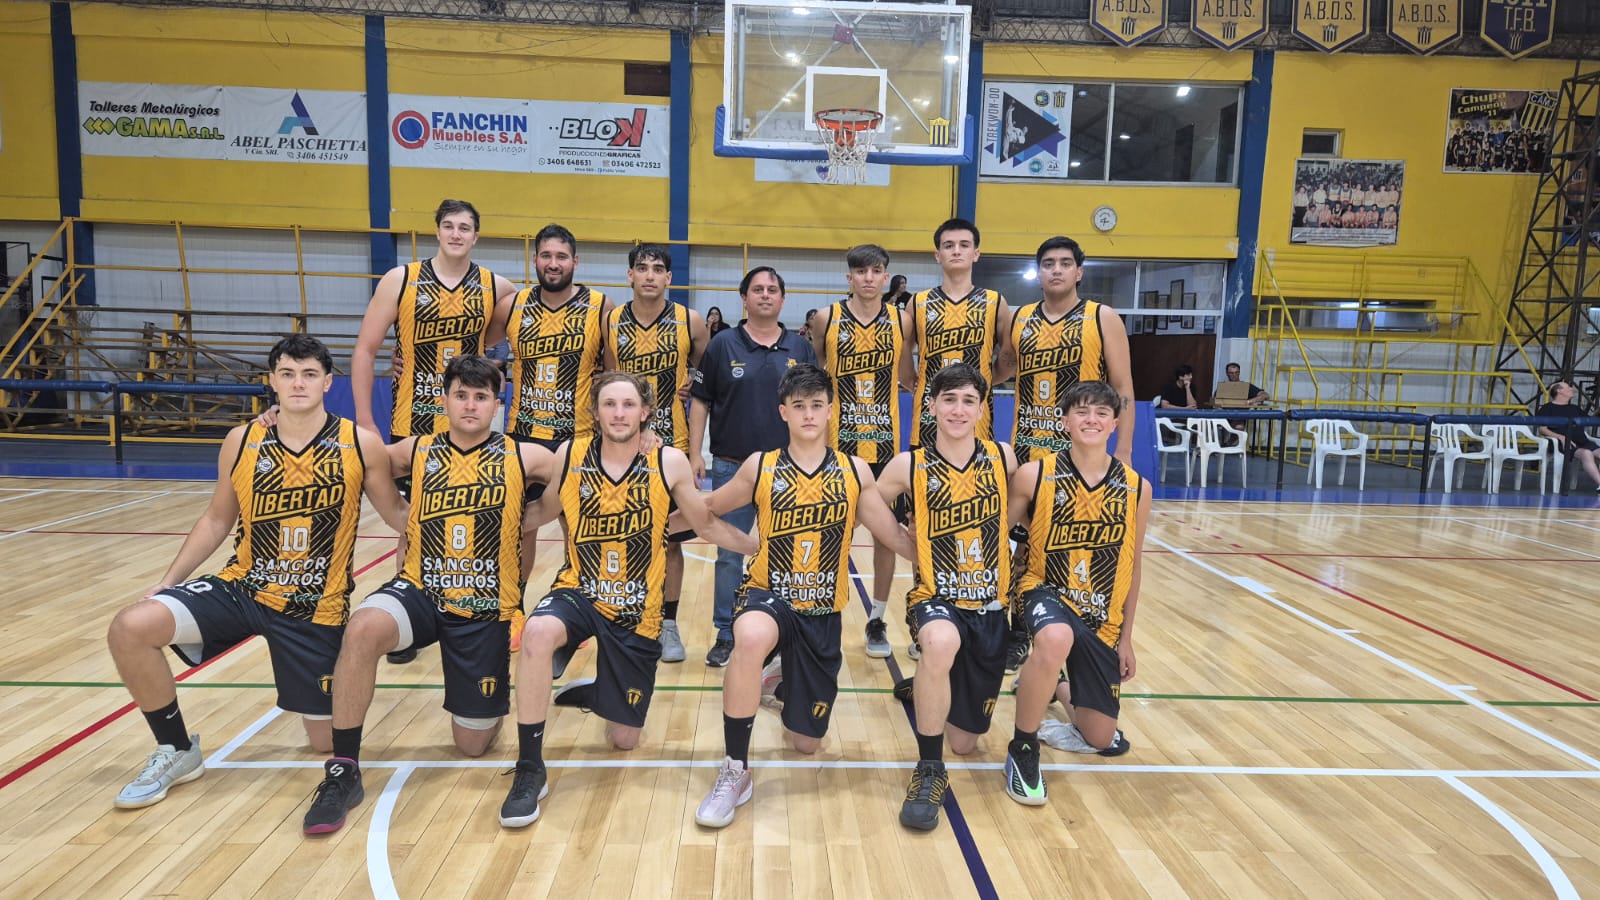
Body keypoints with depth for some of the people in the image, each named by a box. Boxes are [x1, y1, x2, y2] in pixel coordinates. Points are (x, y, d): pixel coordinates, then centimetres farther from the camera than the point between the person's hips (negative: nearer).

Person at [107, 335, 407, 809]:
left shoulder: (360, 445, -10)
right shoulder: (242, 442, -3)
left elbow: (397, 513, 1)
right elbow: (217, 520, 9)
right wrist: (166, 581, 5)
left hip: (316, 609, -2)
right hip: (241, 588, 2)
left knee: (328, 742, 2)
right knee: (129, 629, -21)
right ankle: (177, 751, 2)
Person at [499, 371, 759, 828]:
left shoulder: (669, 463, -8)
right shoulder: (570, 456, -6)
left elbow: (707, 525, 4)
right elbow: (540, 513, 6)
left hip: (637, 612, 1)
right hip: (577, 591, 0)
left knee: (624, 739, 9)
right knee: (539, 632, -38)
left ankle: (585, 692, 46)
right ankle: (530, 770, -19)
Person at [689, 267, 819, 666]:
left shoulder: (800, 348, 5)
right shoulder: (723, 345, 1)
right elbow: (700, 401, 3)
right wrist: (695, 453, -4)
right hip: (732, 467, -1)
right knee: (729, 555, 6)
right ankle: (726, 635, 18)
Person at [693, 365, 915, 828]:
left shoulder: (855, 472, -1)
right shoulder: (760, 468, -3)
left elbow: (896, 536, 6)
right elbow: (708, 508, 11)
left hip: (823, 612, 2)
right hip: (768, 595, -2)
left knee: (806, 743, 11)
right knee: (751, 638, -42)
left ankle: (784, 683, 48)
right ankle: (735, 772, -23)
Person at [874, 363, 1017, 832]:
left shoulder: (1003, 458, -3)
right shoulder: (909, 466, -8)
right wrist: (916, 545, -6)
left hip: (989, 605, 3)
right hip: (935, 596, -3)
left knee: (965, 741, 10)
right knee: (942, 642, -41)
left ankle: (925, 689, 46)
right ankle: (929, 771, -20)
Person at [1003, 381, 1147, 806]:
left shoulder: (1136, 489, -3)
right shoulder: (1033, 475, -12)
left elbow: (1132, 569, 6)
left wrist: (1126, 639, 10)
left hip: (1103, 617, 4)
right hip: (1047, 592, -3)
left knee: (1101, 739, 9)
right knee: (1056, 640, -41)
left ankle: (1059, 687, 44)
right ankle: (1022, 750, -16)